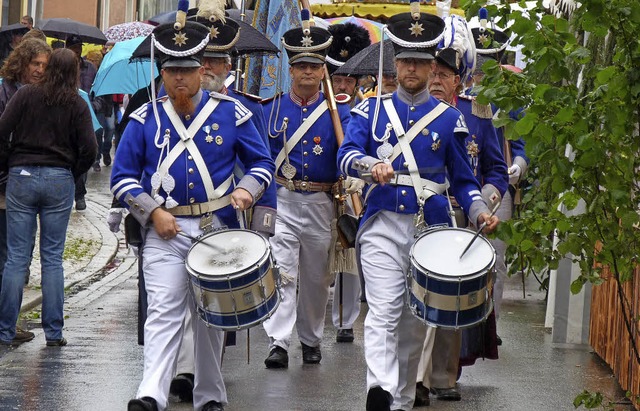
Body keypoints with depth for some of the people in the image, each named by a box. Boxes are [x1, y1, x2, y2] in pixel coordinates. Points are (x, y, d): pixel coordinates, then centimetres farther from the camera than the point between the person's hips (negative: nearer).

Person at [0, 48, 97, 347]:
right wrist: (72, 174, 9)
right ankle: (53, 331, 5)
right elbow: (89, 149, -6)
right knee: (53, 257, 6)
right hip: (59, 180, 0)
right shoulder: (77, 105, 0)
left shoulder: (26, 95, -2)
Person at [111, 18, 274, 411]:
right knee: (163, 310, -13)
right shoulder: (146, 118, 2)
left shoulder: (230, 113, 2)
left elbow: (263, 162, 8)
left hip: (217, 228, 1)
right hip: (165, 231, -1)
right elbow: (122, 176, 4)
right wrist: (153, 212, -9)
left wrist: (247, 189, -12)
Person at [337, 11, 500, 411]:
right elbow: (346, 154, -7)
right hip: (383, 227, -2)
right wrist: (369, 164, -30)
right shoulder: (372, 110, 7)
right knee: (384, 312, -19)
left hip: (431, 229, 2)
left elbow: (462, 179, 13)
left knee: (416, 320, 8)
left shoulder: (449, 118, 9)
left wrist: (479, 211, -7)